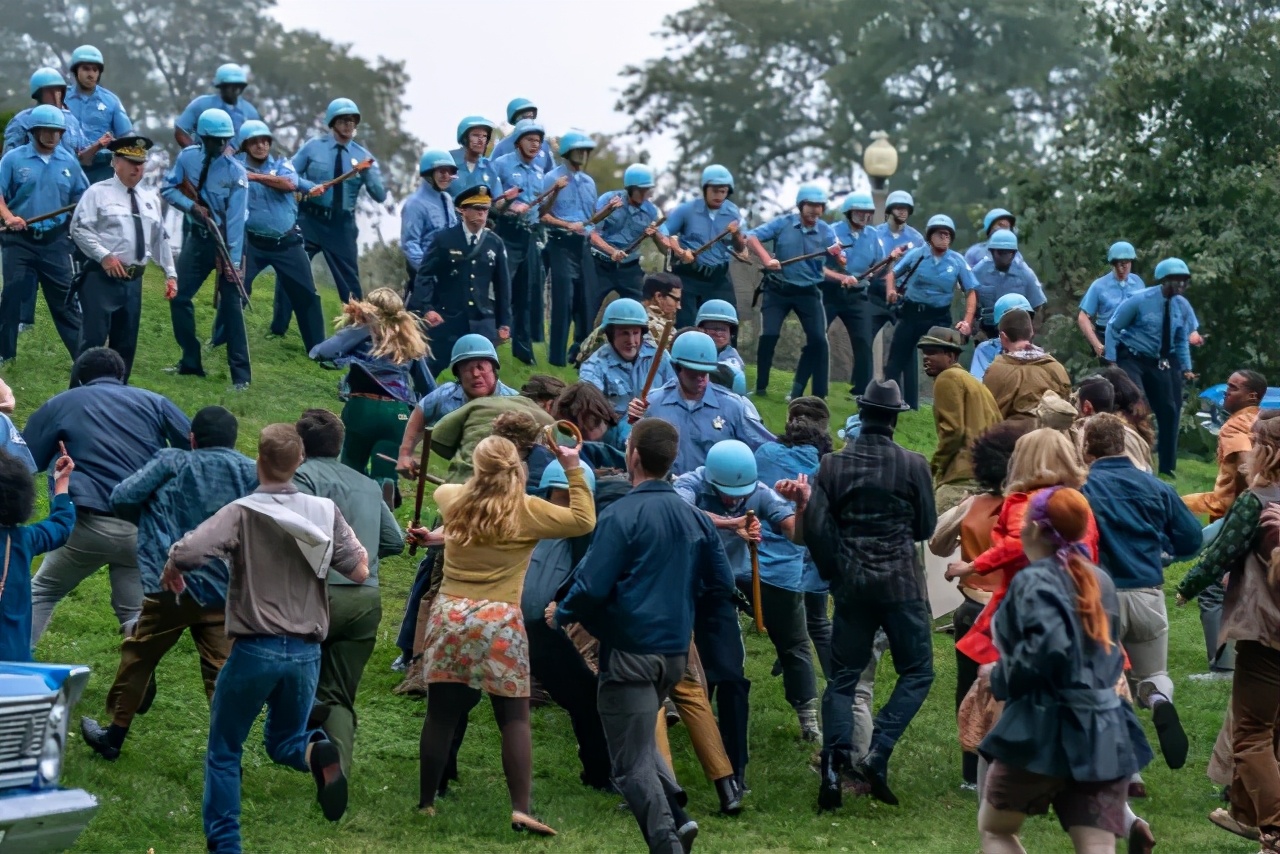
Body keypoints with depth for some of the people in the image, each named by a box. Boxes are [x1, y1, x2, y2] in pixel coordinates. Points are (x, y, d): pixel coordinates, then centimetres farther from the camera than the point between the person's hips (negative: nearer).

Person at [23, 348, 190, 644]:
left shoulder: (60, 404, 13)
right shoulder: (154, 402, 15)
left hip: (90, 524, -1)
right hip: (147, 528, 1)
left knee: (42, 592, 17)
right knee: (135, 611, 14)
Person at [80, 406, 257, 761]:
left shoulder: (173, 461, -3)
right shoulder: (250, 472, 5)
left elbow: (122, 498, -7)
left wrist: (149, 522, 12)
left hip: (172, 585, -2)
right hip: (226, 594, 2)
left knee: (138, 658, 16)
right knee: (222, 673, 6)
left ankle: (114, 736, 27)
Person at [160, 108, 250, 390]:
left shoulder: (236, 172, -15)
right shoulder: (188, 157, -4)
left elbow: (236, 219, -18)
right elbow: (168, 189, 3)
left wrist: (233, 261, -21)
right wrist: (192, 206, -17)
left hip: (226, 240, -4)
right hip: (197, 237, 4)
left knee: (231, 305, -6)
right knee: (179, 297, 3)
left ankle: (240, 374, -4)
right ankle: (191, 362, 17)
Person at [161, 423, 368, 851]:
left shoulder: (243, 512, -12)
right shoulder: (325, 512, -2)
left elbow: (185, 553, -23)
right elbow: (359, 571, 0)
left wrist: (170, 574, -1)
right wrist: (357, 546, 20)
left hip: (255, 650, -3)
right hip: (306, 652, 3)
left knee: (224, 752, 14)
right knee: (283, 742, 21)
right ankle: (317, 753, -13)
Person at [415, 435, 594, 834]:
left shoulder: (453, 499, 8)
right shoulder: (527, 511, -4)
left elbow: (440, 489, 33)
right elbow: (583, 520, -1)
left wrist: (477, 482, 43)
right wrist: (574, 470, 3)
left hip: (449, 613, 3)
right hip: (500, 621, -3)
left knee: (441, 713, 8)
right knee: (514, 717, -1)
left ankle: (426, 801, 16)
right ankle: (521, 809, -9)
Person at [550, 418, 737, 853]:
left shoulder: (621, 515, -14)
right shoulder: (695, 518, 4)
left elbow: (592, 587, -18)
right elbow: (721, 585, 9)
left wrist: (561, 615, 1)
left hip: (629, 650, -7)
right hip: (675, 651, 7)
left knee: (632, 761, 1)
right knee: (640, 739, 25)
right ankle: (675, 815, 6)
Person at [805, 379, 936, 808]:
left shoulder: (833, 464, 0)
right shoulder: (913, 465, -5)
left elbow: (814, 524, -3)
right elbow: (925, 527, 3)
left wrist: (835, 572, 11)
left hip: (851, 584, 3)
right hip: (901, 584, -3)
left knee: (843, 676, 10)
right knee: (917, 672, 8)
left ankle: (833, 767, -2)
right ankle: (877, 756, -8)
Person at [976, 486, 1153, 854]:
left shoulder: (1034, 581, -11)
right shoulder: (1100, 581, 14)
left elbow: (1050, 647, -26)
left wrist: (1002, 679, -13)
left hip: (1046, 729, -6)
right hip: (1106, 733, 6)